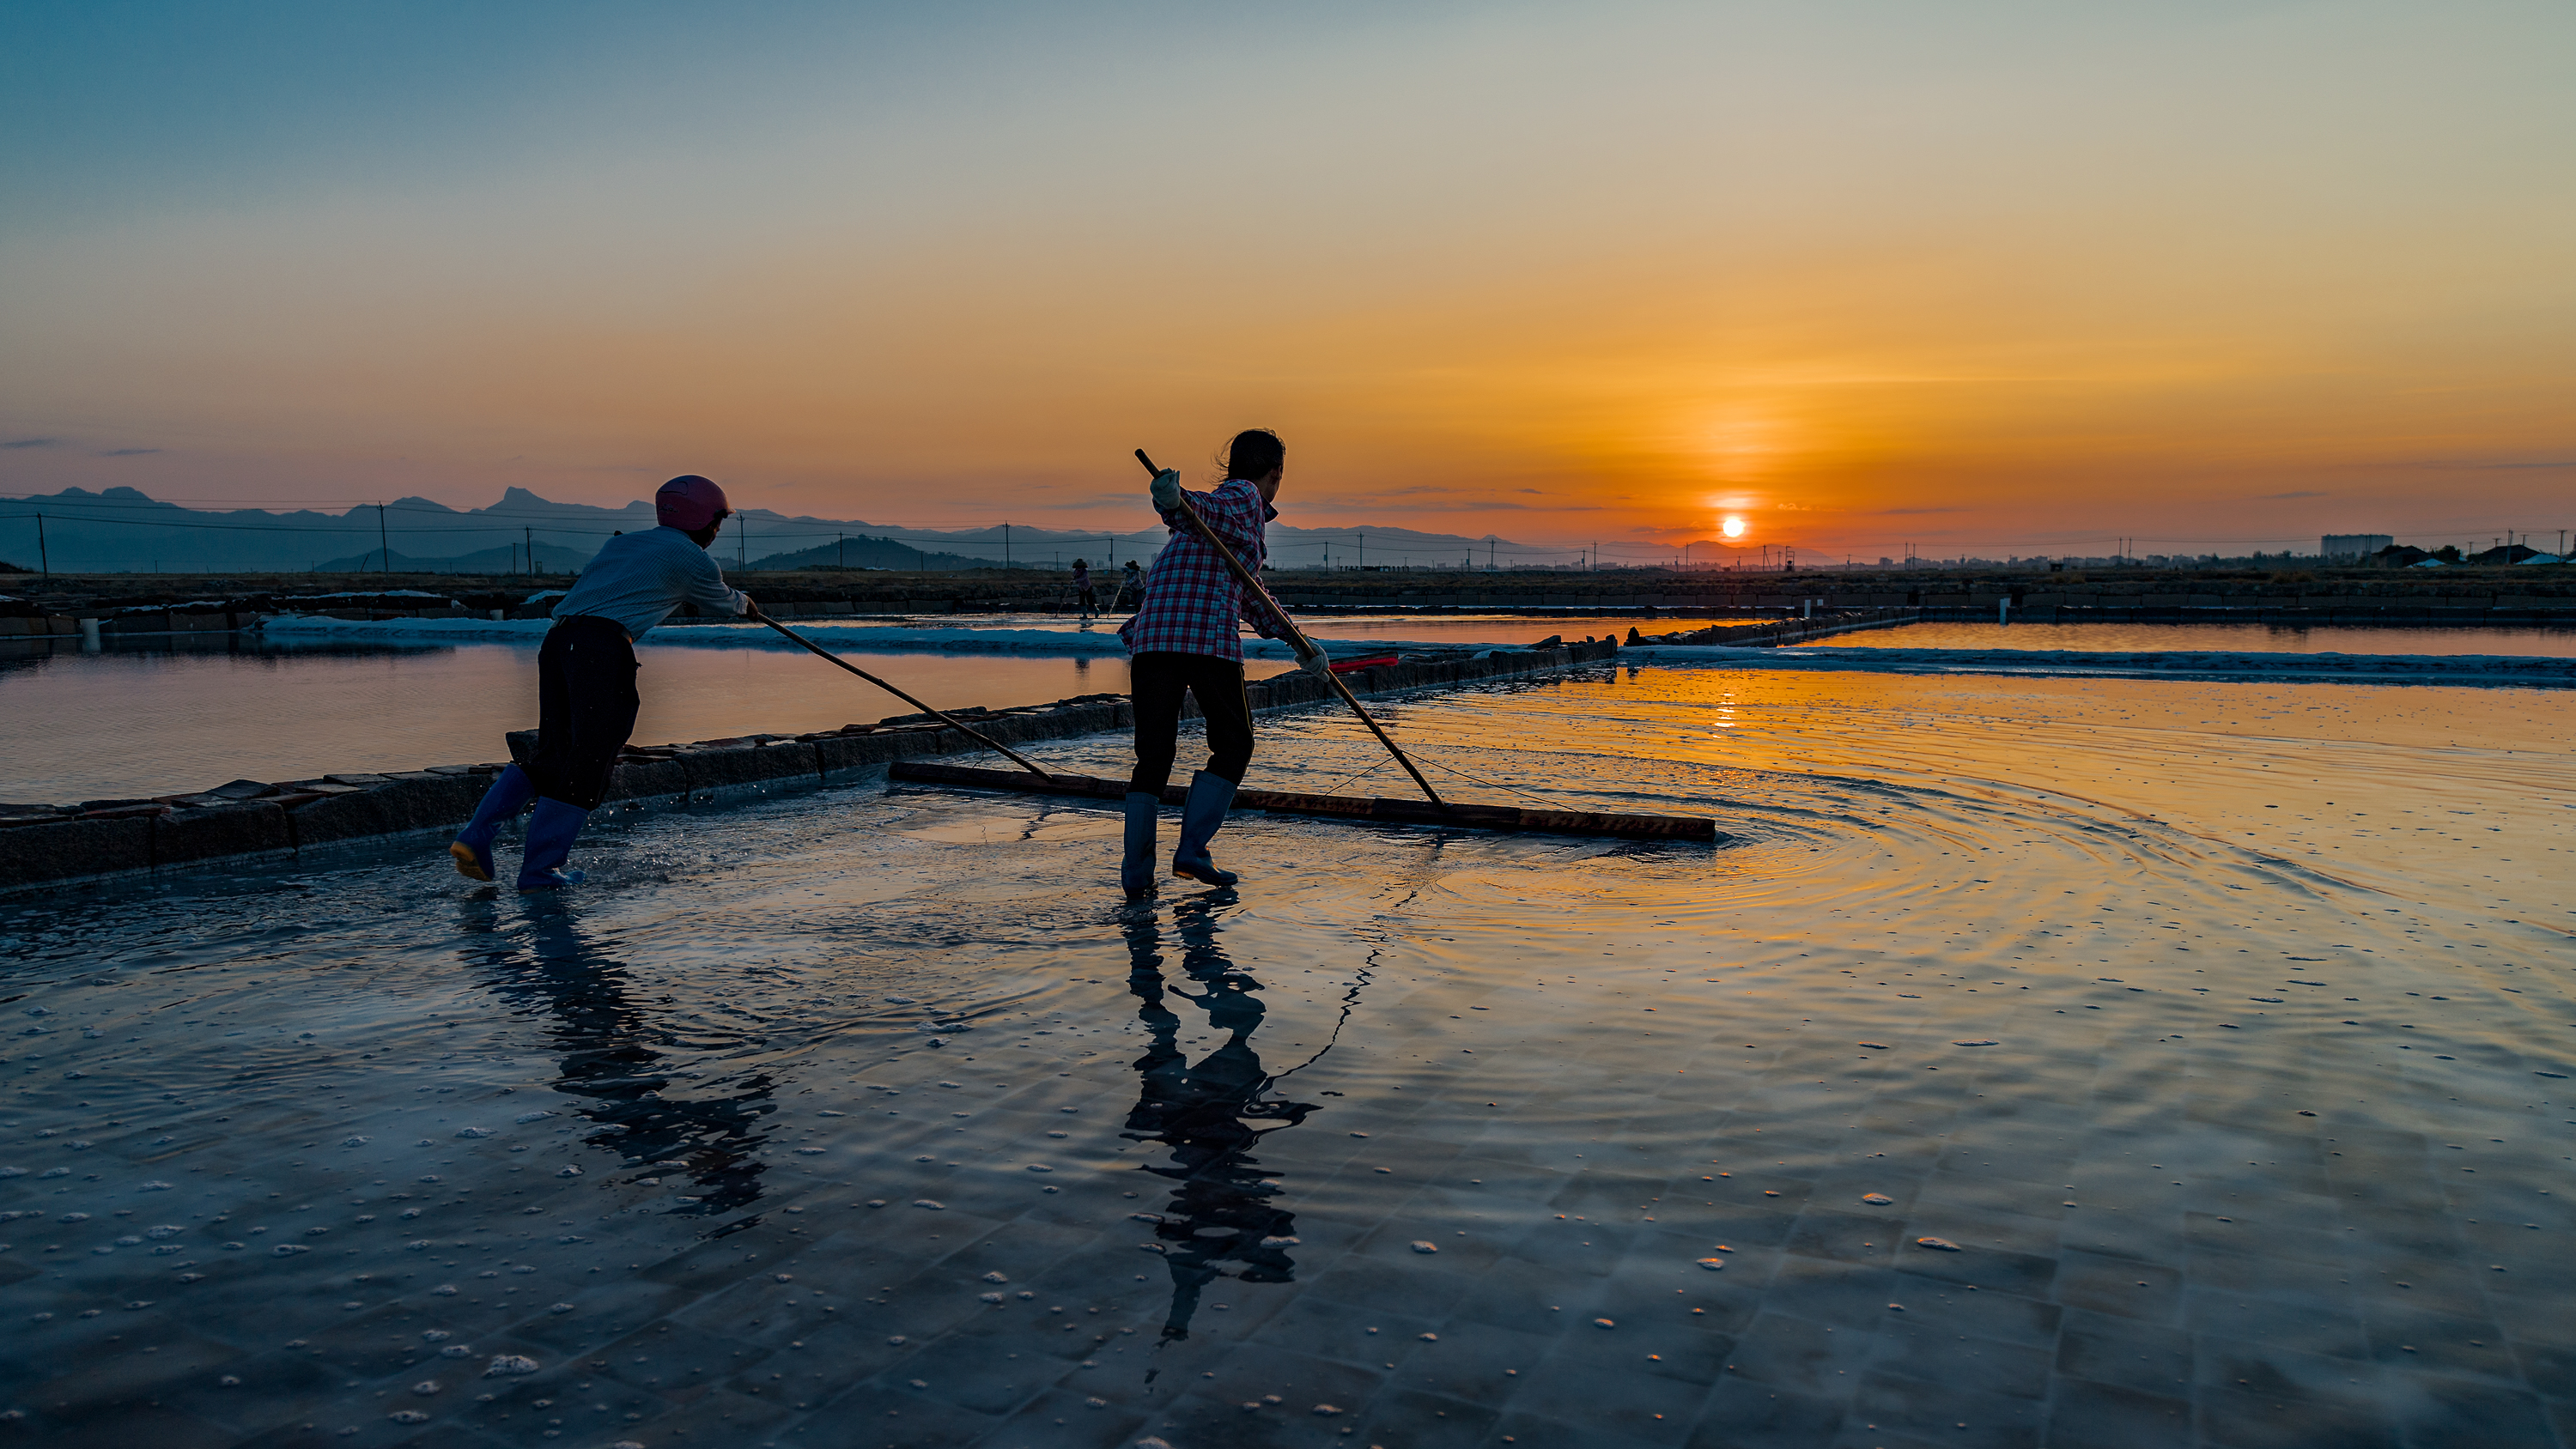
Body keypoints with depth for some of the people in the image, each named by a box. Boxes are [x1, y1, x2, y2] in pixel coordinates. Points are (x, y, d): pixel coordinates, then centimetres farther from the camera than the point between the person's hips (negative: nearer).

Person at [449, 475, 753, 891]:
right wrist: (741, 602, 51)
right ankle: (539, 870, 0)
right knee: (589, 763, 0)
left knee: (552, 755, 16)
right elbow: (721, 601, 27)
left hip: (557, 639, 8)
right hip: (604, 648, -7)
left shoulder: (621, 543, 27)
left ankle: (477, 835, 5)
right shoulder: (693, 561, 9)